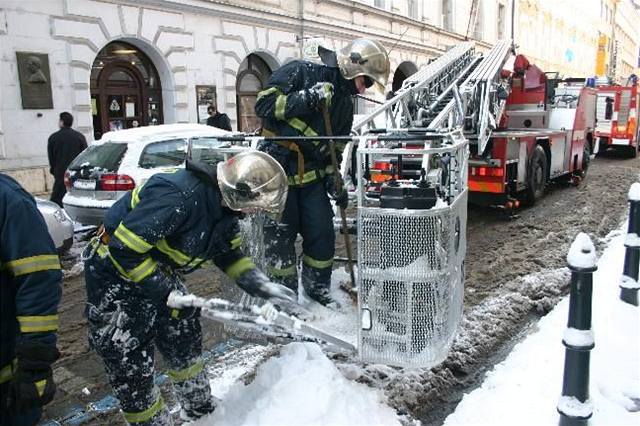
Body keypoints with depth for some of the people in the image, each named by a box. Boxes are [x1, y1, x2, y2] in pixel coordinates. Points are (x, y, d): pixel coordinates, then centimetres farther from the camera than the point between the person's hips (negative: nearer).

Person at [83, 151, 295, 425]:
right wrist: (165, 291, -24)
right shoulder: (178, 196, -35)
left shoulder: (224, 206, -6)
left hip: (157, 272, 9)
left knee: (185, 342, 16)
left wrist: (262, 286, -4)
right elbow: (124, 249, -31)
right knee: (130, 364, -1)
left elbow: (229, 254, 7)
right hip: (115, 275, -8)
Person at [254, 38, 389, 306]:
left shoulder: (345, 103, 11)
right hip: (277, 173, -6)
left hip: (312, 176, 6)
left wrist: (333, 181, 4)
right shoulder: (299, 72, -9)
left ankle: (317, 286, 28)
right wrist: (306, 99, -25)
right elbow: (264, 104, -17)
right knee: (280, 237, 2)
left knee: (322, 232, 6)